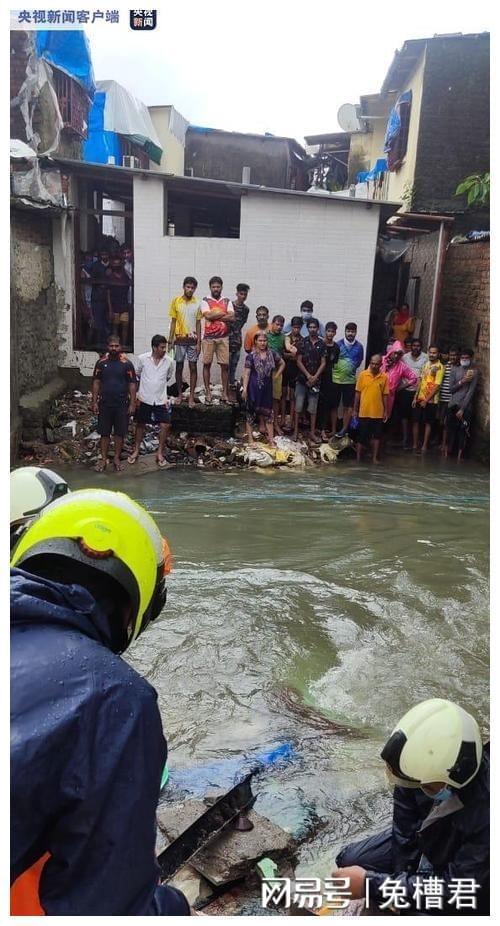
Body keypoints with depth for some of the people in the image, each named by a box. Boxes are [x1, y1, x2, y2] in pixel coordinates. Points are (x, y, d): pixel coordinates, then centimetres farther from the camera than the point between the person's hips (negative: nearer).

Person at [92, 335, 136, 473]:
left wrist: (132, 403, -7)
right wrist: (94, 402, -1)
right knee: (104, 432, 7)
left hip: (122, 404, -1)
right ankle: (103, 459, 16)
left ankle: (117, 458, 21)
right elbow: (96, 383, 4)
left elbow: (132, 384, -3)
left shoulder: (127, 363, -4)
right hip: (105, 403, 1)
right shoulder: (101, 363, 0)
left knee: (119, 432, 8)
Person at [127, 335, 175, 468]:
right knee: (140, 424, 12)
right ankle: (136, 450, 29)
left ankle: (160, 453, 12)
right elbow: (136, 375, 5)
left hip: (161, 400, 1)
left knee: (165, 425, -5)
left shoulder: (169, 361, -5)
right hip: (144, 398, -1)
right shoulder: (142, 358, -9)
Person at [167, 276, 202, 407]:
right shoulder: (176, 301, -1)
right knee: (179, 367, 7)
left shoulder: (197, 303, 0)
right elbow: (173, 322, 2)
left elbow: (198, 323, 1)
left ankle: (191, 397, 7)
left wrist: (199, 342, -5)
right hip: (179, 339, 0)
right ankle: (179, 394, 19)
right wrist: (170, 341, -2)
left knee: (193, 368, 1)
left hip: (193, 340, 0)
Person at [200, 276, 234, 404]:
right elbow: (208, 315, -13)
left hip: (223, 337, 2)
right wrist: (223, 313, -5)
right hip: (208, 337, -1)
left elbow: (231, 318, -5)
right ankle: (208, 392, 10)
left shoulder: (227, 301, 10)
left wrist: (214, 315, -8)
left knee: (225, 365, 1)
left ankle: (225, 393, 9)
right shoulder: (205, 301, 3)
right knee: (207, 364, 2)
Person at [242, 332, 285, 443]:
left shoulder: (272, 354, 4)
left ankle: (271, 440, 10)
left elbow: (282, 364, 18)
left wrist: (276, 376, 8)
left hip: (267, 387, 3)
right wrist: (244, 389, -15)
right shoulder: (251, 356, -6)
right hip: (254, 388, -3)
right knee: (252, 412, 3)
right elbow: (246, 373, -8)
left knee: (268, 412, 6)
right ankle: (250, 439, 11)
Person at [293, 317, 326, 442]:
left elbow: (323, 363, 2)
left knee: (313, 407, 6)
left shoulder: (322, 343, 3)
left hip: (315, 380, 1)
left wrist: (315, 377, -9)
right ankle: (296, 430, 8)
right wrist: (308, 376, -10)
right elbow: (299, 361, -3)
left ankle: (312, 432, 14)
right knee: (298, 405, 0)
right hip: (302, 379, -1)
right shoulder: (302, 342, -1)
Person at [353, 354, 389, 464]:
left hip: (378, 413, 1)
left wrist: (386, 411, 3)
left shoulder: (384, 377, 0)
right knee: (362, 436, 6)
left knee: (377, 436, 8)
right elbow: (358, 393, 1)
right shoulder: (362, 375, -3)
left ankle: (375, 457, 18)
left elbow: (385, 395, 3)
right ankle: (358, 458, 15)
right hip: (364, 412, -1)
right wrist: (355, 410, 1)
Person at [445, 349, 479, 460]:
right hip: (453, 405, 2)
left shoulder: (474, 372, -1)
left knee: (463, 431, -2)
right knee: (450, 429, 3)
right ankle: (446, 452, 11)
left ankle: (460, 455, 5)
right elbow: (451, 389, 5)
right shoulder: (455, 369, 8)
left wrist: (462, 408, -11)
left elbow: (471, 391, -7)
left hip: (466, 406, -2)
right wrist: (462, 381, -13)